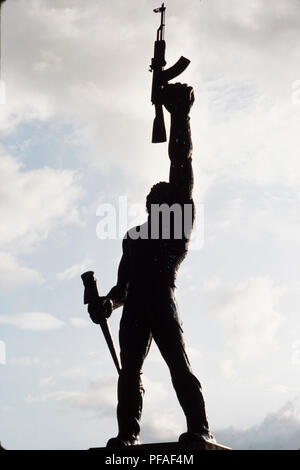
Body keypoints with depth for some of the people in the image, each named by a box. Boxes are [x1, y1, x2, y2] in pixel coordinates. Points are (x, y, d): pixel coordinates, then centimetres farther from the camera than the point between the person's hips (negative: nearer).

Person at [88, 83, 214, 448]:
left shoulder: (178, 224, 15)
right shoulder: (133, 238, 31)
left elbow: (181, 167, 6)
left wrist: (180, 117, 0)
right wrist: (109, 302, 3)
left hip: (162, 301, -5)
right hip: (135, 307, 5)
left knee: (178, 363, -17)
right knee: (130, 370, -5)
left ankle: (199, 430, -23)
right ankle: (128, 434, -9)